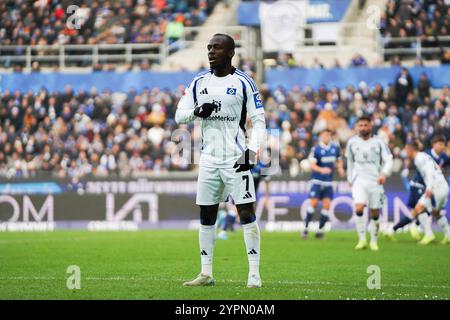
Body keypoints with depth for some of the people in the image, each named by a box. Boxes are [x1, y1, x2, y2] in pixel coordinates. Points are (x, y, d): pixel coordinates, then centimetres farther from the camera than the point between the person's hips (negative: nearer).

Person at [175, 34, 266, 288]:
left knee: (247, 214, -9)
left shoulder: (243, 83, -3)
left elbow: (259, 121, -3)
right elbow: (179, 115, 12)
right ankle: (206, 273, 15)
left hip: (235, 159, -5)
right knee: (206, 217, 7)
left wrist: (252, 150, -16)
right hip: (209, 159, 5)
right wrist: (197, 112, -9)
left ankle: (255, 274, -6)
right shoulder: (199, 83, 10)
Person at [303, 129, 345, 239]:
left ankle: (320, 230, 6)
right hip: (317, 180, -4)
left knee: (326, 205, -3)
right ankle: (306, 228, -1)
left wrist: (340, 168, -1)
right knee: (313, 203, -10)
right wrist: (321, 169, -34)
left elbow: (339, 160, 20)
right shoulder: (316, 149, -9)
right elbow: (312, 165, -16)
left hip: (328, 182, 4)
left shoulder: (335, 147, 5)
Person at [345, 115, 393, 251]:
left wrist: (384, 173, -20)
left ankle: (374, 241, 18)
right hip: (359, 181, 0)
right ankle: (362, 239, -15)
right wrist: (350, 178, 20)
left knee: (375, 212, 2)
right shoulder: (352, 142, 6)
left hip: (375, 181, 0)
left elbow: (389, 160, -3)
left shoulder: (378, 142, 0)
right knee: (359, 207, -21)